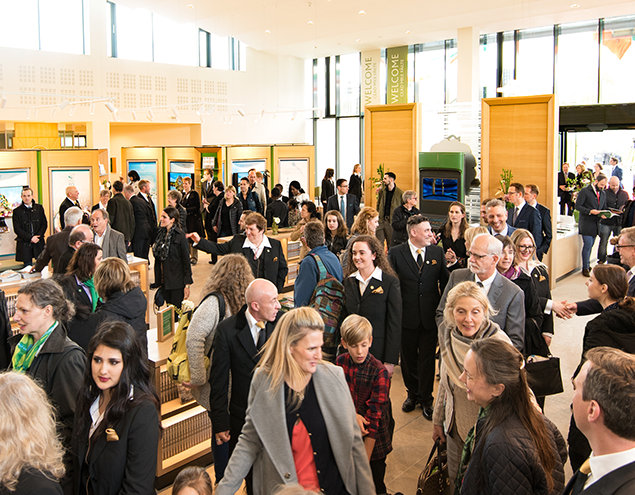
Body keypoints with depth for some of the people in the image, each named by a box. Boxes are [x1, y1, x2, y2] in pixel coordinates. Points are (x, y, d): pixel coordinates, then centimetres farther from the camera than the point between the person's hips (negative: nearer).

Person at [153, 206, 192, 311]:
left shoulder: (180, 236, -12)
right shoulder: (161, 234, 8)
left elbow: (186, 260, -11)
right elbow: (158, 257, 14)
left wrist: (187, 284, -13)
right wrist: (158, 281, 14)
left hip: (177, 282, -6)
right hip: (164, 281, 6)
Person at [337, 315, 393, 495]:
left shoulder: (379, 372, -21)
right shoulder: (341, 362, -6)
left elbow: (375, 414, -22)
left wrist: (365, 461, -22)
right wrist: (353, 415, -22)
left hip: (373, 439, -4)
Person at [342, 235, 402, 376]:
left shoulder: (390, 282, -6)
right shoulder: (348, 281, 7)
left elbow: (395, 324, -8)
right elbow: (344, 317, 12)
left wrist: (390, 361, -12)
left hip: (378, 354, -3)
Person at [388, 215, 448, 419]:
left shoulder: (437, 252, 3)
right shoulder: (395, 253, -4)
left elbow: (445, 281, 8)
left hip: (430, 316, 1)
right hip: (406, 317, -1)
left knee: (427, 359, 8)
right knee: (408, 358, 14)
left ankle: (426, 399, 24)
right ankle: (412, 394, 34)